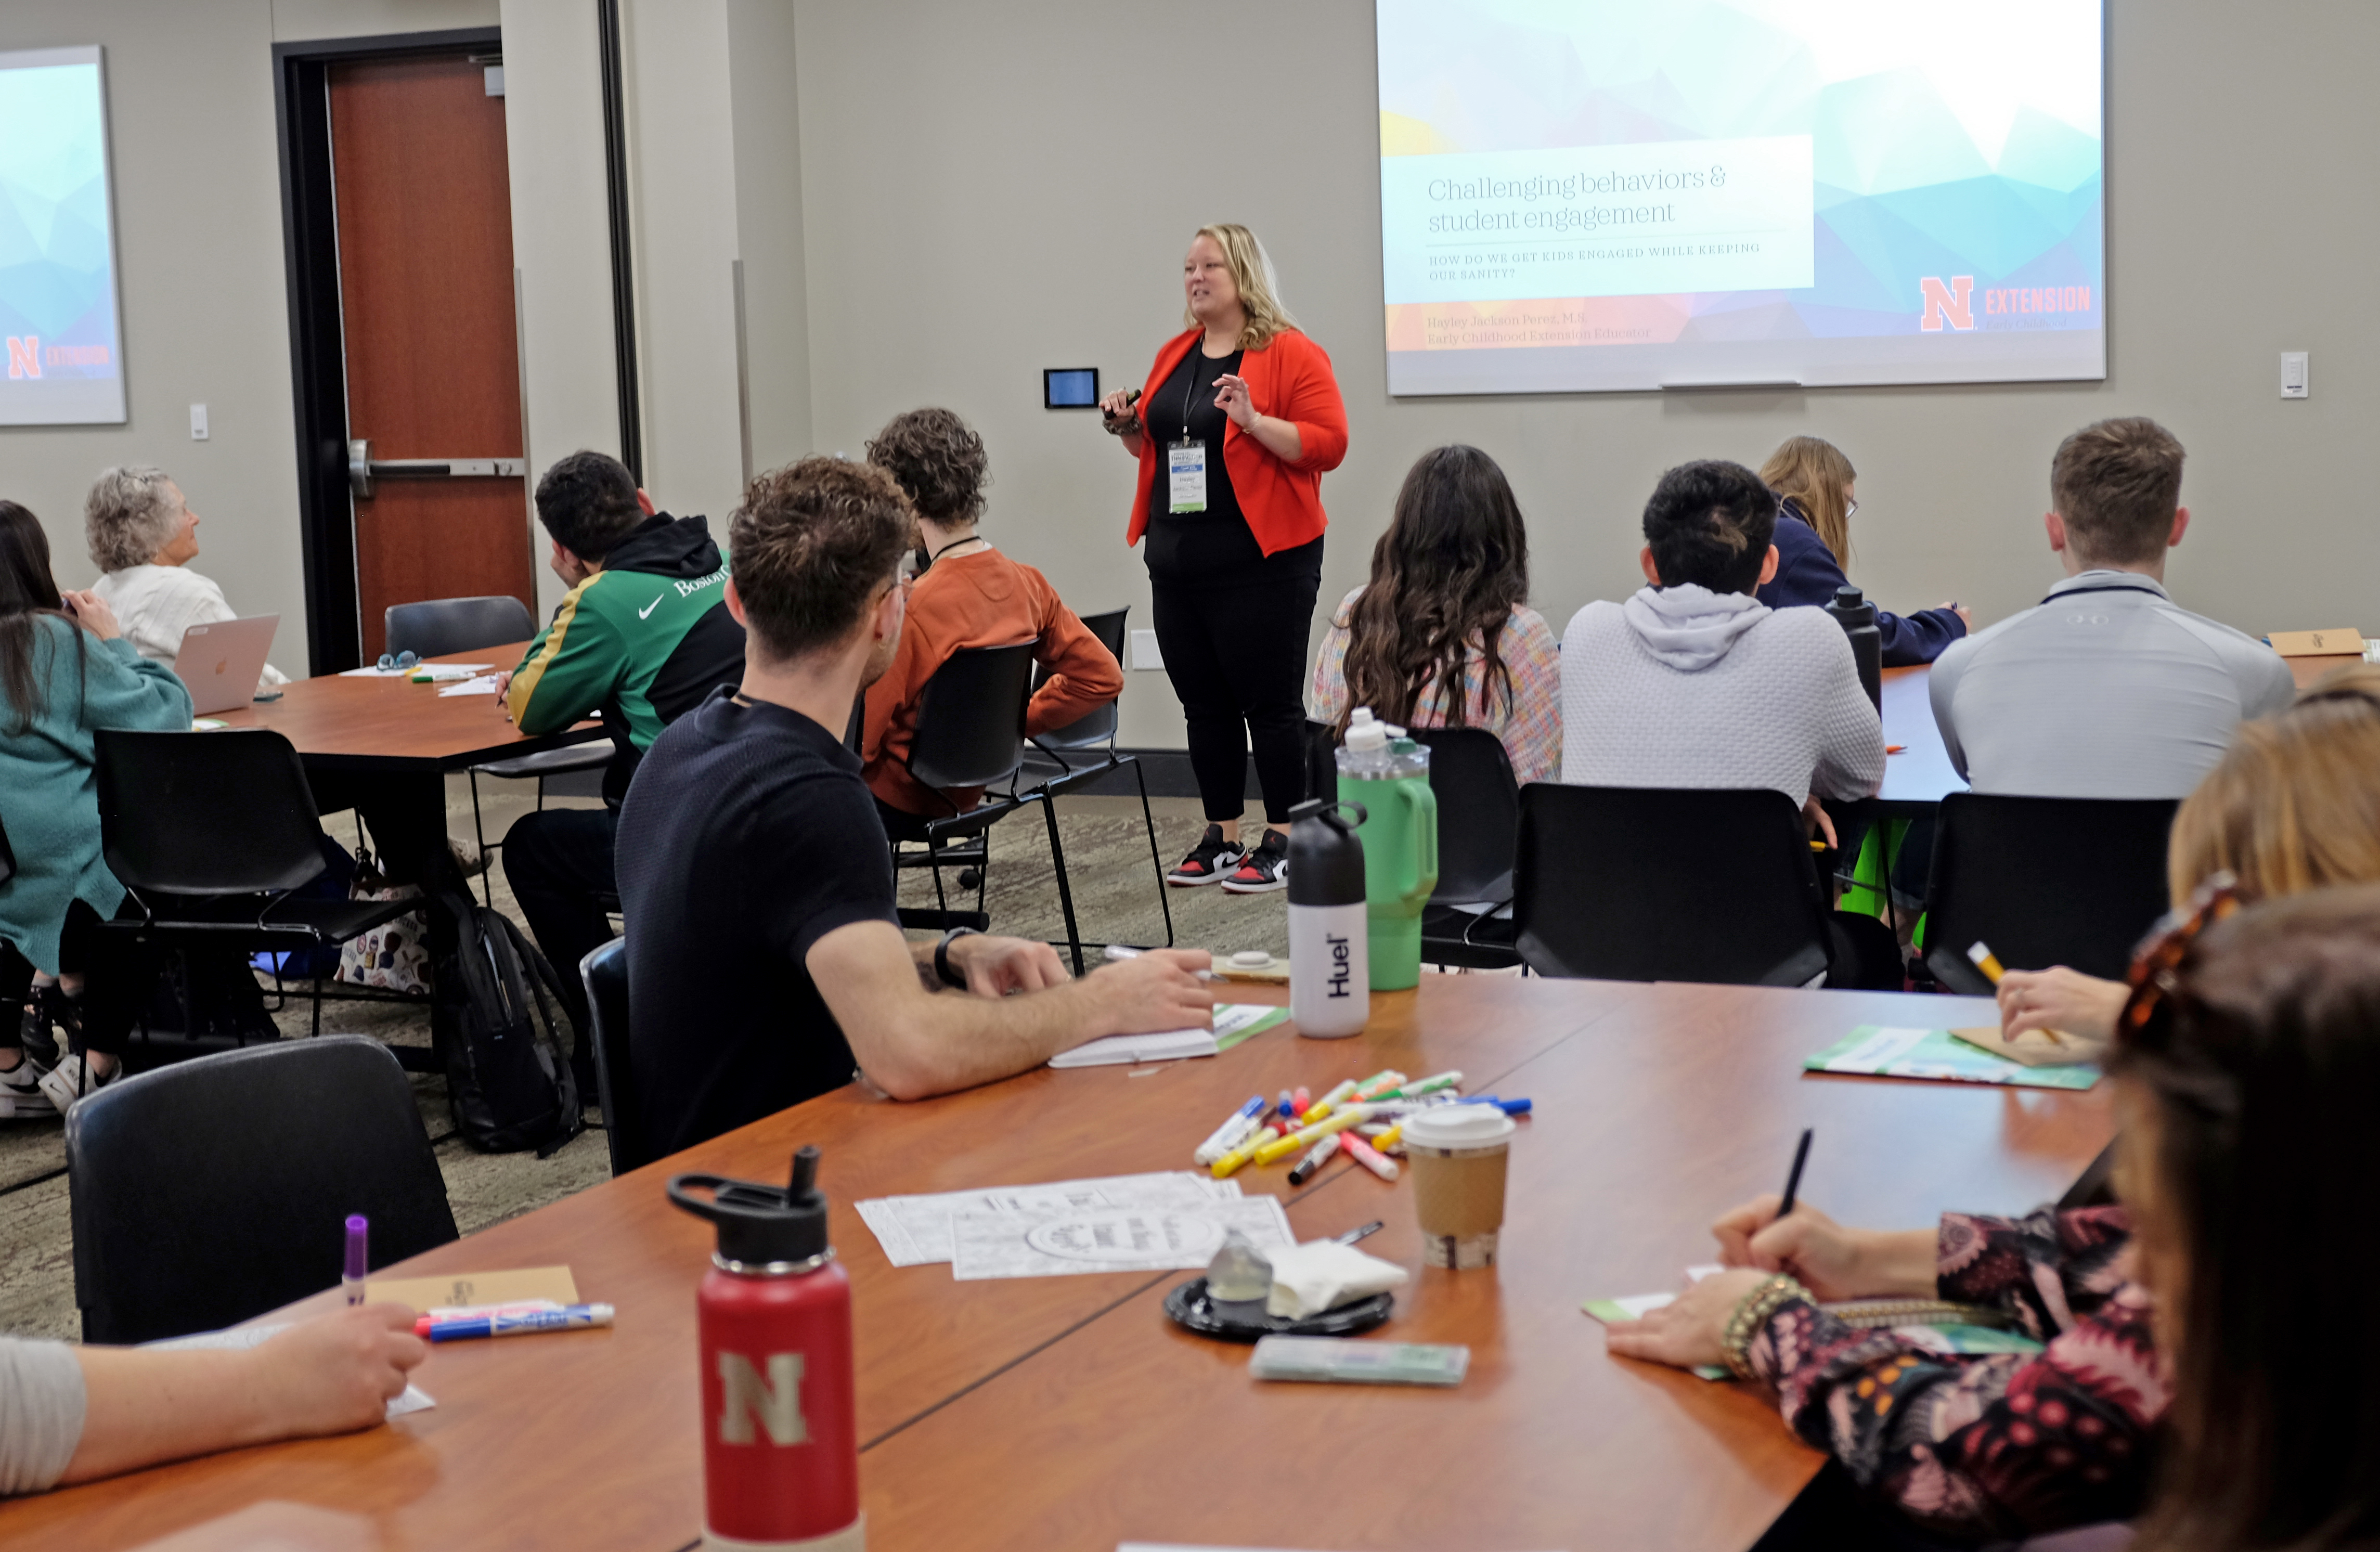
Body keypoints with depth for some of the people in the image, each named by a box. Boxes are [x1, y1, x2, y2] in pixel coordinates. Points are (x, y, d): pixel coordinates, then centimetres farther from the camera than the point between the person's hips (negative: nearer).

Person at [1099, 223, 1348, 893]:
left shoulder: (1292, 354, -6)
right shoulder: (1174, 354, 14)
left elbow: (1328, 443, -14)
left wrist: (1254, 420, -24)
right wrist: (1128, 426, 4)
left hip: (1260, 561, -7)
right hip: (1178, 561, 7)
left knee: (1269, 701, -2)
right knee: (1204, 703, 10)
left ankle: (1282, 840, 7)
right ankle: (1221, 838, 19)